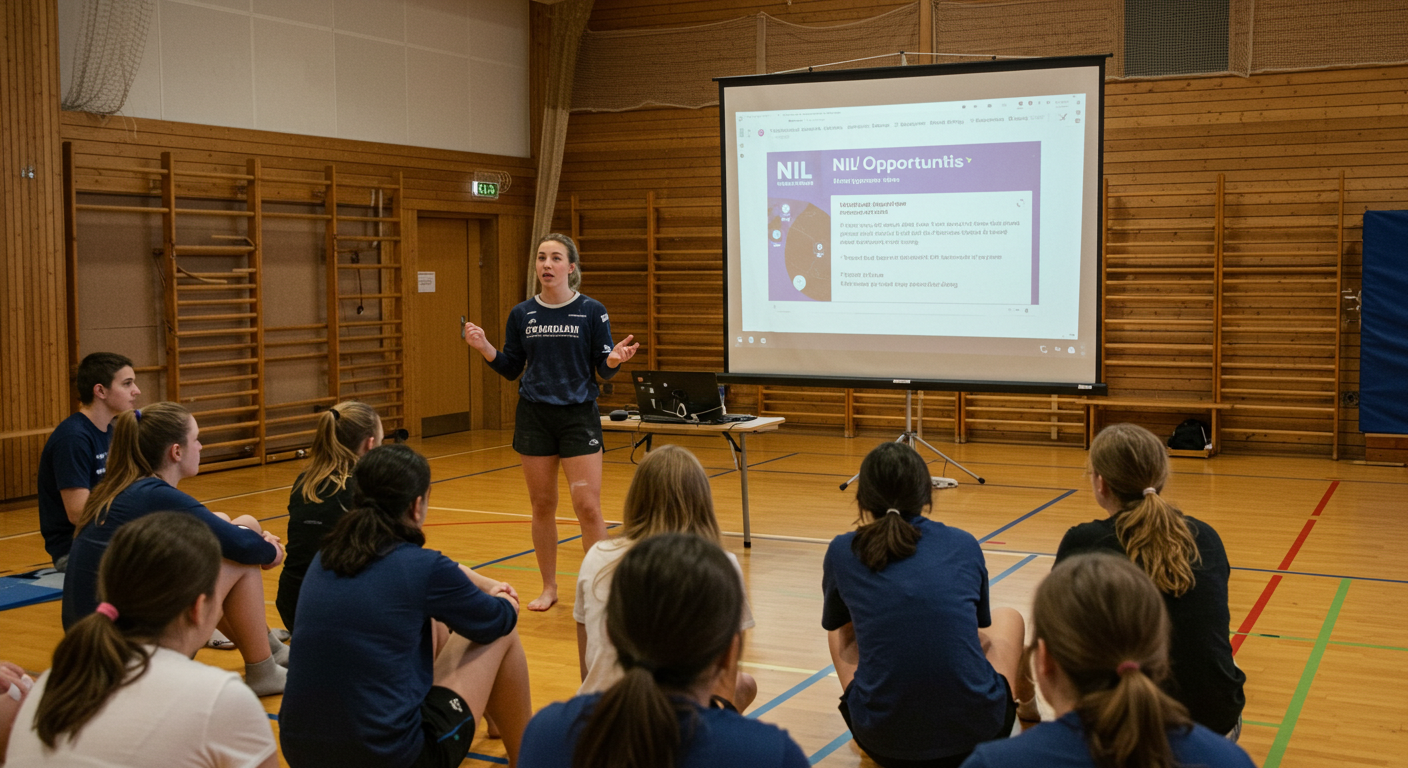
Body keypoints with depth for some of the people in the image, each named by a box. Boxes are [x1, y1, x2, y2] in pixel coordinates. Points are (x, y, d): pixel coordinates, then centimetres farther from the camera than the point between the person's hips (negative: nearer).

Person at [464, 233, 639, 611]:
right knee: (542, 505, 8)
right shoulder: (522, 315, 5)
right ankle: (549, 587, 23)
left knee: (587, 506, -7)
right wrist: (484, 347, -7)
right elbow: (510, 369, 9)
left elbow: (604, 369, -3)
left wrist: (615, 359, -24)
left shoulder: (592, 311, -4)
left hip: (579, 416, -3)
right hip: (534, 417, 3)